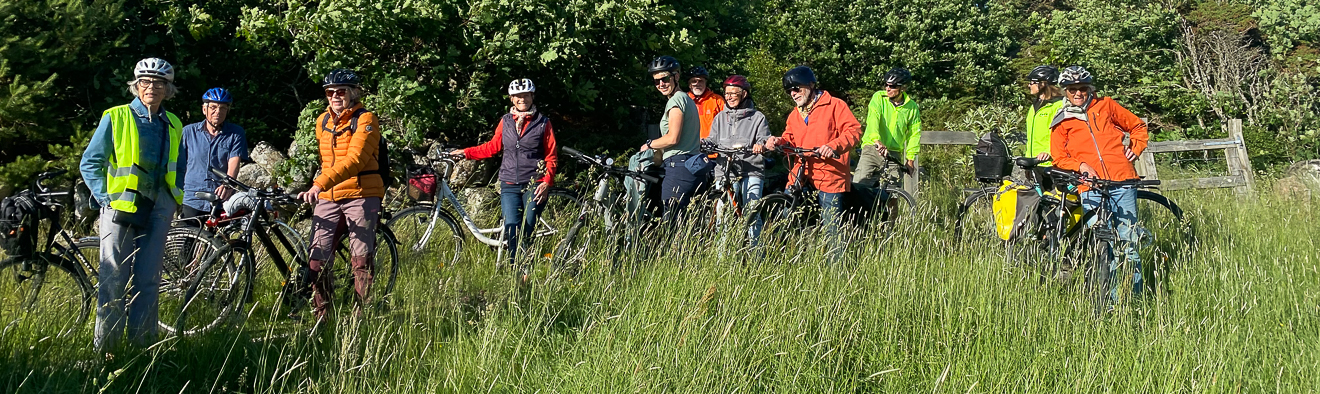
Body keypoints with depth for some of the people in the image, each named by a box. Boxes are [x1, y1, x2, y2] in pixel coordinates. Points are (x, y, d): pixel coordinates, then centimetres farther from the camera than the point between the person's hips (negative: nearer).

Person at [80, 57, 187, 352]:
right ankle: (104, 346, 1)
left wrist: (176, 199, 13)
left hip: (158, 210, 3)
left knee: (148, 279, 3)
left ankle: (143, 343, 10)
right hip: (120, 206, -3)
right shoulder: (115, 118, 1)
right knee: (114, 278, -5)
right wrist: (106, 198, -6)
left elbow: (180, 167, 26)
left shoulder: (173, 126, 13)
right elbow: (90, 163, 3)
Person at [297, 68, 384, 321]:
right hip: (328, 198, 6)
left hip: (361, 195, -5)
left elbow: (354, 159, -22)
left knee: (361, 260, -5)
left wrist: (320, 184, -32)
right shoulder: (322, 122, 13)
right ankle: (321, 317, 7)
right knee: (318, 258, -2)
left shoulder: (365, 120, -8)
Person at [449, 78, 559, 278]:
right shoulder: (505, 121, 9)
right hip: (510, 185, 2)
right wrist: (466, 153, 15)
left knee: (527, 229, -3)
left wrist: (547, 182, -10)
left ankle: (526, 272, 7)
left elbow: (551, 157, 2)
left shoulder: (543, 123, 2)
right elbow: (493, 147, 20)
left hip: (534, 185, -2)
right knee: (511, 227, -11)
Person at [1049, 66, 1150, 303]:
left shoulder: (1106, 106, 15)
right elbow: (1059, 158, 13)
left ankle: (1135, 296, 5)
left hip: (1122, 182, 0)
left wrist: (1135, 150, 9)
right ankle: (1112, 298, 1)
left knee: (1128, 244, -3)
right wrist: (1080, 165, -4)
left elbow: (1138, 127, 25)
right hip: (1091, 189, 0)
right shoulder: (1061, 123, 15)